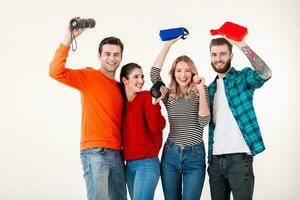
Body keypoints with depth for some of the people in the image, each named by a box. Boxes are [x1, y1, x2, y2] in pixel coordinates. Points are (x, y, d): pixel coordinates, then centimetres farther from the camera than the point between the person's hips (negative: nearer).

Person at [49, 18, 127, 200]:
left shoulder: (120, 88, 17)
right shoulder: (89, 76, -1)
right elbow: (56, 72, -16)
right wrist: (68, 38, -21)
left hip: (117, 154, 7)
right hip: (95, 152, -7)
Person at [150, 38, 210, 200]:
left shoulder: (200, 93, 3)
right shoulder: (169, 95, 9)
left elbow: (204, 121, -11)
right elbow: (154, 74, -6)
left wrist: (201, 90, -18)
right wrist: (168, 44, -7)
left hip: (195, 155, -2)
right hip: (170, 154, 2)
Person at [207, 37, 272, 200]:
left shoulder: (243, 77, 0)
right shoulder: (211, 88, 16)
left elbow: (265, 74, -22)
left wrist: (242, 45, -26)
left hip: (239, 157, -5)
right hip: (215, 159, 5)